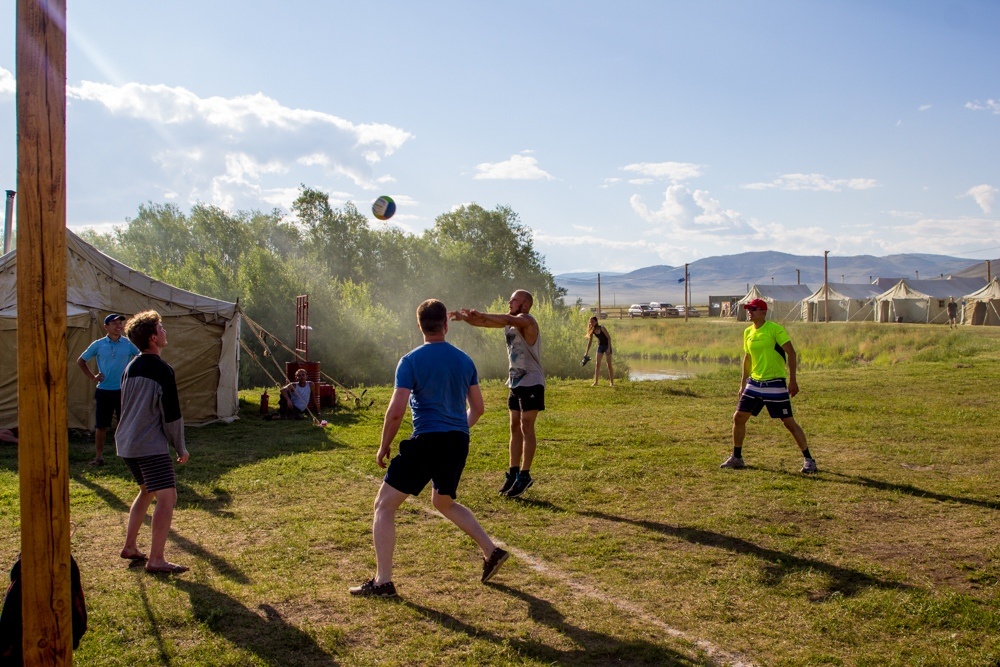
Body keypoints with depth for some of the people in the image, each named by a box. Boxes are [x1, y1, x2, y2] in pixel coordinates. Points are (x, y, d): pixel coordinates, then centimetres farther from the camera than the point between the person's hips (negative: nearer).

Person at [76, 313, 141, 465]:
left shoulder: (128, 344, -1)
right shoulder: (98, 345, 1)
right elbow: (81, 361, 11)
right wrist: (92, 376, 2)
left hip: (123, 390, -1)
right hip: (104, 390, 1)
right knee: (101, 426, 6)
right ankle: (99, 457, 16)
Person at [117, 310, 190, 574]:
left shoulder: (130, 368, 12)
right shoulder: (161, 370, -13)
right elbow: (171, 414, -12)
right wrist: (180, 448, -2)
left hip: (127, 443, 9)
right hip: (151, 446, -9)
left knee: (147, 491, 24)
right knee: (167, 497, -9)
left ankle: (129, 547, 29)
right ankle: (156, 559, -13)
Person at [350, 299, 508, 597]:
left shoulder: (411, 361, -7)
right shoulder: (464, 360, 8)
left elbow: (396, 410, -13)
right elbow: (477, 408, 12)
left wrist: (384, 447, 0)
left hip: (426, 441, -6)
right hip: (458, 442, 6)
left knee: (384, 506, 6)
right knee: (444, 502, 30)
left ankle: (382, 582, 1)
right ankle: (492, 551, 24)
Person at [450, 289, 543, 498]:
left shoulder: (527, 321, -14)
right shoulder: (510, 322, 11)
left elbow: (508, 320, -35)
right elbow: (483, 322, 10)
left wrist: (480, 314, -40)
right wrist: (465, 317, -9)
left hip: (531, 383, -8)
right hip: (515, 382, 8)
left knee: (526, 428, -6)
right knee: (515, 427, 8)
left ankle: (525, 475, -2)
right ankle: (513, 473, 13)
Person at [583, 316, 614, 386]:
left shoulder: (602, 328, -21)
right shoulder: (592, 330, -5)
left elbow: (609, 337, -17)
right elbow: (590, 341, 1)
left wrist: (609, 348, -22)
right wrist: (586, 353, 1)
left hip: (607, 346, -5)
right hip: (600, 346, 5)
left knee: (609, 365, -4)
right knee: (597, 364, 1)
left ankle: (612, 382, 1)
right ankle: (596, 382, 4)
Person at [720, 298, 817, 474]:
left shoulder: (775, 329, -11)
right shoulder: (748, 332, 9)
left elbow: (790, 352, -13)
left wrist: (792, 380, -18)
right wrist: (743, 383, 19)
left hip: (775, 383, -6)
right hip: (754, 383, 7)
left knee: (789, 422, -3)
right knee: (738, 417, 4)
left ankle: (808, 459, 10)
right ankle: (736, 458, 18)